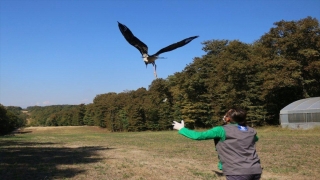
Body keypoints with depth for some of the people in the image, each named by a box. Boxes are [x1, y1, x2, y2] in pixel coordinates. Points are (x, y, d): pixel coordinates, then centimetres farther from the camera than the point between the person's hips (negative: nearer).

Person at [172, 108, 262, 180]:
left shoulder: (222, 130, -6)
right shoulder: (251, 131, 11)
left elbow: (198, 136, -6)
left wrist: (181, 129, 9)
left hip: (238, 173, -7)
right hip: (255, 171, 7)